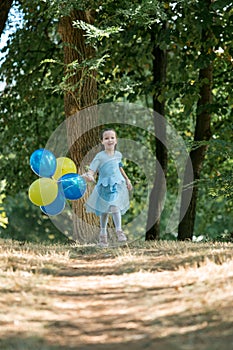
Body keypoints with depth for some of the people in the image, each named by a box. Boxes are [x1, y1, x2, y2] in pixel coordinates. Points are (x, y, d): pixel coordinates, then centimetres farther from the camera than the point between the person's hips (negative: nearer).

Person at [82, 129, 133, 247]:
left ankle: (119, 230, -7)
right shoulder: (100, 156, -11)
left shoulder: (118, 155, 3)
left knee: (115, 207, -17)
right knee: (104, 211, 9)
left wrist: (127, 180, 28)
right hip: (104, 187, -2)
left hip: (117, 186, 2)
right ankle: (103, 233, 24)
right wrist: (88, 176, -42)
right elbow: (92, 170, -19)